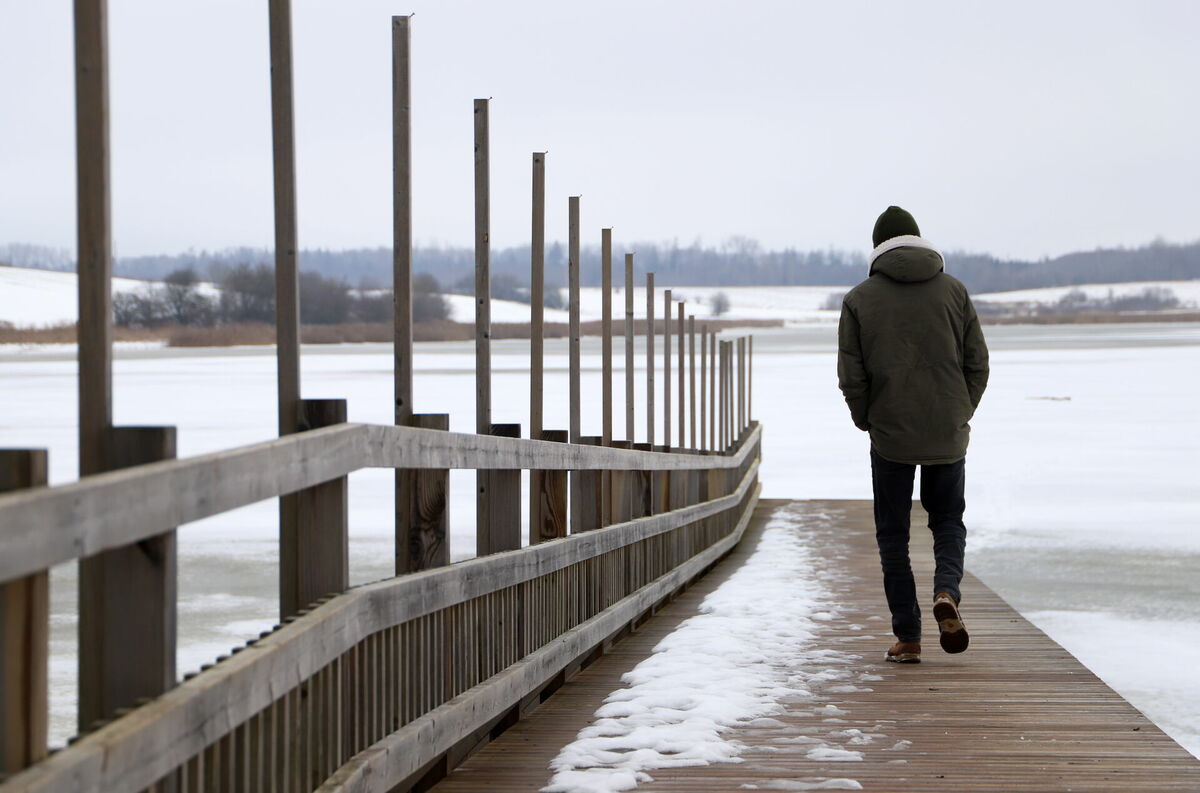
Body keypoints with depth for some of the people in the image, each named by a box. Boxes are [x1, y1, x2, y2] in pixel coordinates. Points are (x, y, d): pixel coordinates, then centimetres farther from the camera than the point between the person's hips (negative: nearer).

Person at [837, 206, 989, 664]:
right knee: (948, 519, 17)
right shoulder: (953, 290, 4)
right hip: (948, 434, 2)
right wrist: (962, 415, 14)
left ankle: (907, 636, 5)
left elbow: (851, 376, -5)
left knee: (893, 533, 9)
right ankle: (947, 592, -11)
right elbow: (978, 362, 2)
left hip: (890, 433, -1)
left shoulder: (860, 299, -2)